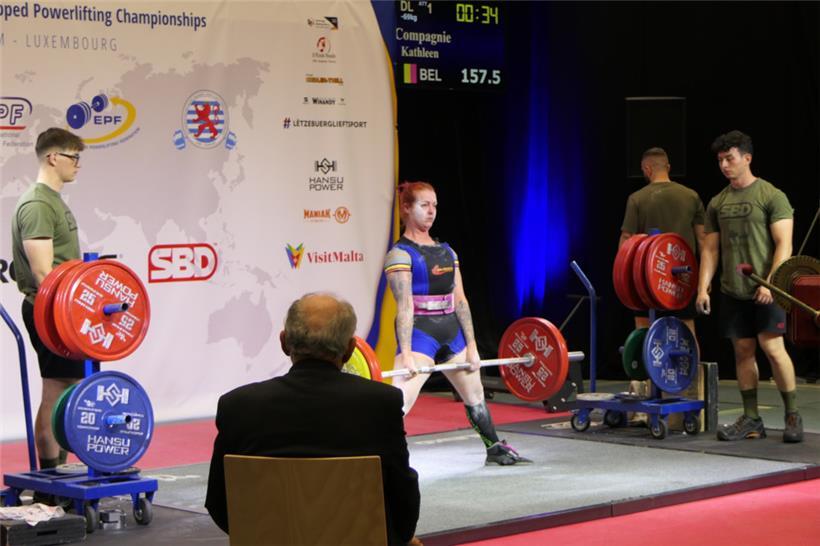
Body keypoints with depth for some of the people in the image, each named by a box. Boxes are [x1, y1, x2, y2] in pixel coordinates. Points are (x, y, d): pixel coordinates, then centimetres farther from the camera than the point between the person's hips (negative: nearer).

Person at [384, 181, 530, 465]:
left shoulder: (446, 251, 13)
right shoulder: (400, 254, -8)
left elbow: (460, 300, 10)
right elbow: (405, 306, -16)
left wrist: (471, 345, 6)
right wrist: (406, 354, -21)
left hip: (451, 332, 8)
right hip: (420, 332, -7)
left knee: (476, 395, 22)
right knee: (400, 402, -21)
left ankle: (495, 449, 41)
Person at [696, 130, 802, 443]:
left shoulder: (771, 196, -6)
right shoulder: (717, 203, 11)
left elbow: (784, 244, -12)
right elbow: (710, 248, 13)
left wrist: (770, 283, -22)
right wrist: (703, 287, 2)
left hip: (764, 289, -6)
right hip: (733, 291, 6)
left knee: (772, 348, -11)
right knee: (743, 351, 6)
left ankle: (793, 416, 0)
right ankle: (751, 420, 11)